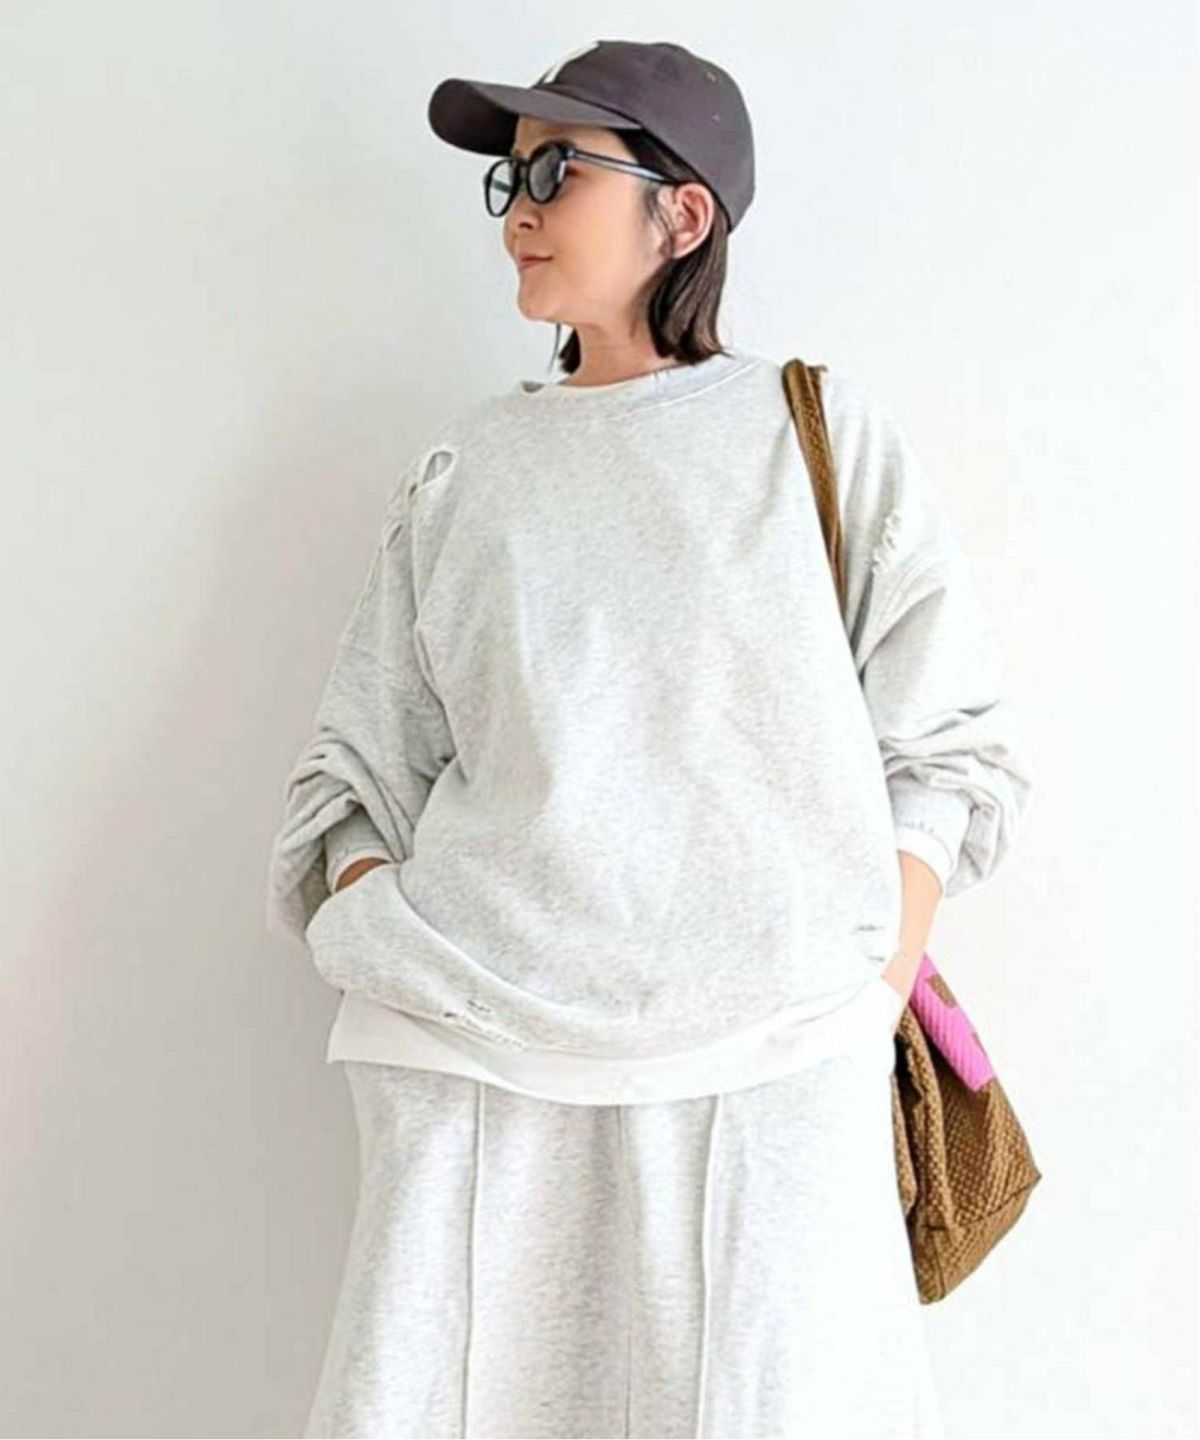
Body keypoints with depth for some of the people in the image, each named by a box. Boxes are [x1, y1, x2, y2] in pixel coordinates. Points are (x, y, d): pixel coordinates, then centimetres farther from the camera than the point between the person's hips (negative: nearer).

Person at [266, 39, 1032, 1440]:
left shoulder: (825, 432, 8)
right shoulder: (462, 465, 14)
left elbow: (942, 744, 6)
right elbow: (362, 771, 13)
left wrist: (872, 1005, -5)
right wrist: (398, 982, -3)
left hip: (772, 1057, -1)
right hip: (481, 1061, 2)